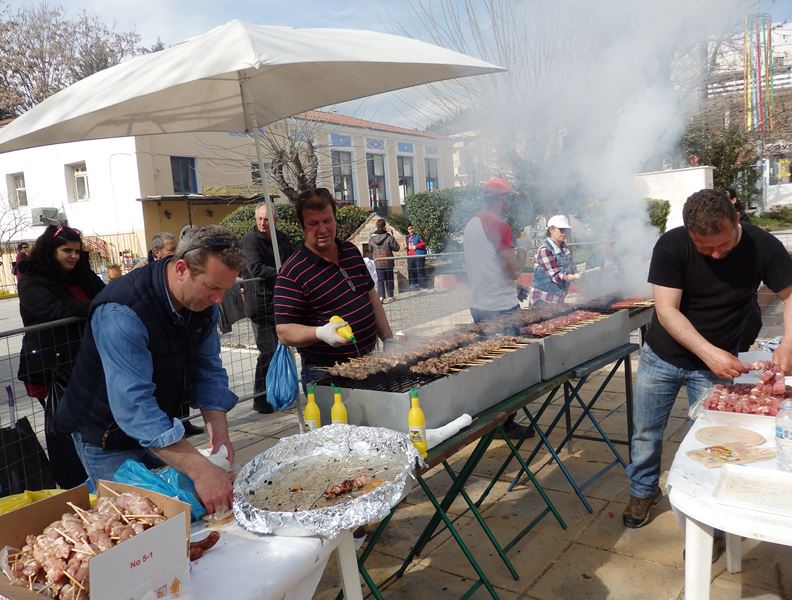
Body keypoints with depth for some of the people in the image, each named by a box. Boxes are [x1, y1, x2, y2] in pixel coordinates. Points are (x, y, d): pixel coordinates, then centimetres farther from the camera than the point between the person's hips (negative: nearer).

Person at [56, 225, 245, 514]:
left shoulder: (204, 301, -12)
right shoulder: (122, 313, -34)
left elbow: (208, 370, -5)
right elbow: (134, 405, -41)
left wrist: (219, 432, -19)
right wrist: (200, 470, -47)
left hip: (160, 429, 6)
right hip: (108, 438, -6)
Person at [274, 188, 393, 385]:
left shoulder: (351, 251, 6)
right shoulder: (292, 273, -16)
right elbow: (284, 331, -17)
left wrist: (389, 339, 15)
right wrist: (320, 333, -34)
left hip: (369, 361, 7)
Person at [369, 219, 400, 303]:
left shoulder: (371, 238, -3)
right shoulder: (388, 237, -13)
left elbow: (370, 249, 11)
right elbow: (396, 248, -5)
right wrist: (392, 238, 8)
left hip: (377, 263, 1)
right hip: (388, 263, -1)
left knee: (380, 280, 5)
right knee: (389, 279, 10)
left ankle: (381, 297, -4)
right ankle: (390, 296, 14)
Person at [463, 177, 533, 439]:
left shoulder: (471, 223, 11)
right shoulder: (499, 226, -16)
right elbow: (514, 270, -17)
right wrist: (521, 254, 3)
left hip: (478, 306, 9)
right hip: (501, 308, -9)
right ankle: (506, 424, 8)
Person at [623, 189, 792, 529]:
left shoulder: (763, 247, -16)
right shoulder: (671, 246, -21)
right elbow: (667, 310, -23)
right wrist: (708, 352, -35)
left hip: (715, 363, 0)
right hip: (661, 357, 0)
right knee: (645, 433, 11)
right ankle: (643, 490, 36)